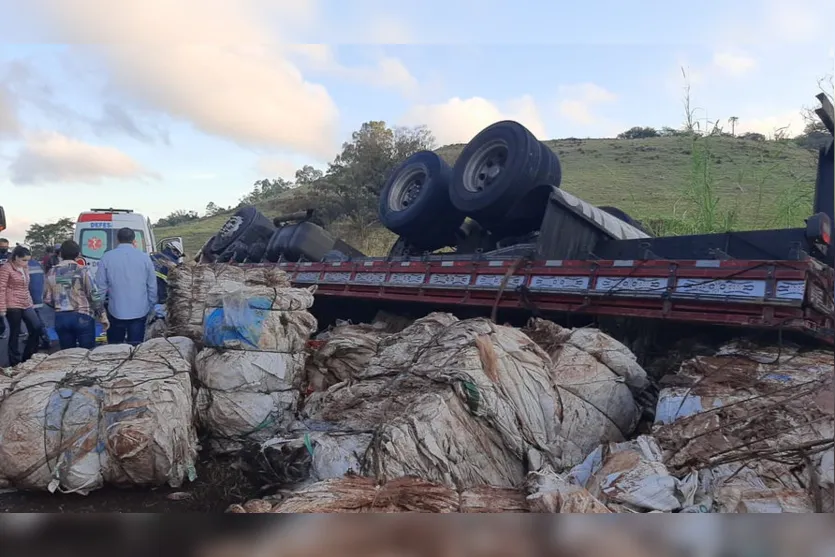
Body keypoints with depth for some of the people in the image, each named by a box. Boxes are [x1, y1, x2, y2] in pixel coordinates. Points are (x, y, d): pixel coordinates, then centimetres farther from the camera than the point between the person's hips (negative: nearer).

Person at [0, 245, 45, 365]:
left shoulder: (25, 268, 13)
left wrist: (31, 303, 17)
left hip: (26, 305, 7)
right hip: (13, 306, -7)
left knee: (37, 328, 3)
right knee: (15, 334, 1)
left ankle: (27, 358, 16)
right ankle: (15, 362, 12)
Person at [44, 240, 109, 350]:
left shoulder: (51, 273, 4)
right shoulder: (82, 271, -8)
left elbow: (47, 299, 9)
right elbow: (95, 296, -10)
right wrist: (103, 317, -2)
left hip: (61, 318, 4)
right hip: (82, 317, -4)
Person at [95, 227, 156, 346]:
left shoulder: (106, 258, -4)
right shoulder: (144, 257, -2)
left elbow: (100, 286, -2)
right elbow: (152, 286, 1)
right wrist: (150, 306, 13)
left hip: (116, 312, 0)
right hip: (140, 312, 1)